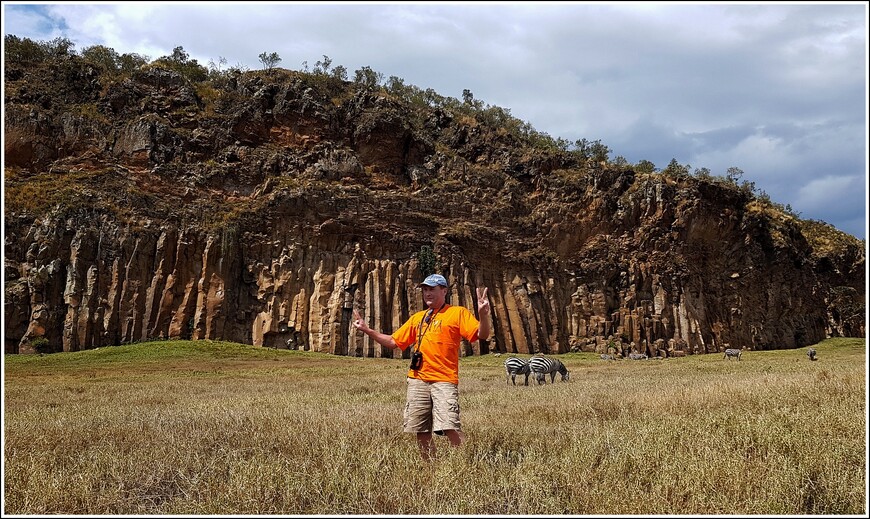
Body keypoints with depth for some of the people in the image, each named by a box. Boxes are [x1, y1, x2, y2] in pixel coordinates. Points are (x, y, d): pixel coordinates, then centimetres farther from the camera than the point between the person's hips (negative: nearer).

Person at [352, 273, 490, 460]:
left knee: (450, 428, -18)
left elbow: (482, 335, -9)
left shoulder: (458, 313, 3)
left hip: (444, 381, -5)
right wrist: (367, 330, 14)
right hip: (417, 381, 6)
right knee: (421, 431, 7)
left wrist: (483, 314, -29)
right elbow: (394, 341, 22)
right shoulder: (417, 317, 19)